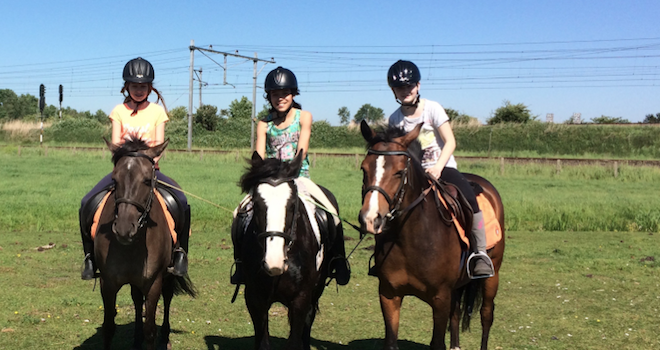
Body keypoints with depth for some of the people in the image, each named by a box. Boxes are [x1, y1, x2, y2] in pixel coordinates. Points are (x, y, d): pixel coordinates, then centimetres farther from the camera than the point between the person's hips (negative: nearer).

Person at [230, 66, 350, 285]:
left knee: (330, 213, -21)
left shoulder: (304, 117, 3)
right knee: (242, 214, -15)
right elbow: (259, 157, -2)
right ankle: (241, 262, 3)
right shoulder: (264, 124, 7)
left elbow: (301, 150, -8)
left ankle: (337, 259, -2)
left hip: (298, 177, -2)